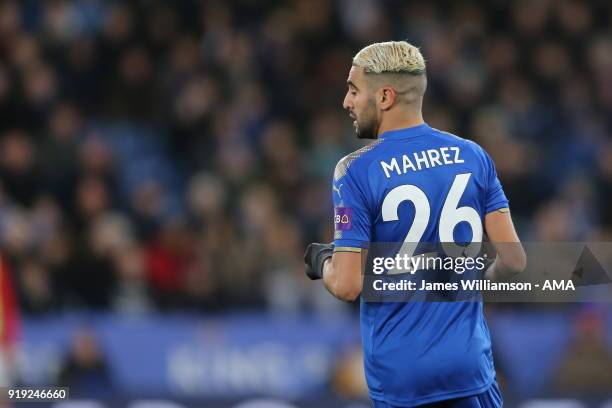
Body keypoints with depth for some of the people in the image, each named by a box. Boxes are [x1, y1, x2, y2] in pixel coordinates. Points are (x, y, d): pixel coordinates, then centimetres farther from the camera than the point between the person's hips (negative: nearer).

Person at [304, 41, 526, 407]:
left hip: (399, 373, -2)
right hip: (469, 360, 3)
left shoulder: (356, 172, -10)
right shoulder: (473, 156, 2)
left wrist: (322, 262, 8)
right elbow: (513, 260, 0)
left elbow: (347, 286, -13)